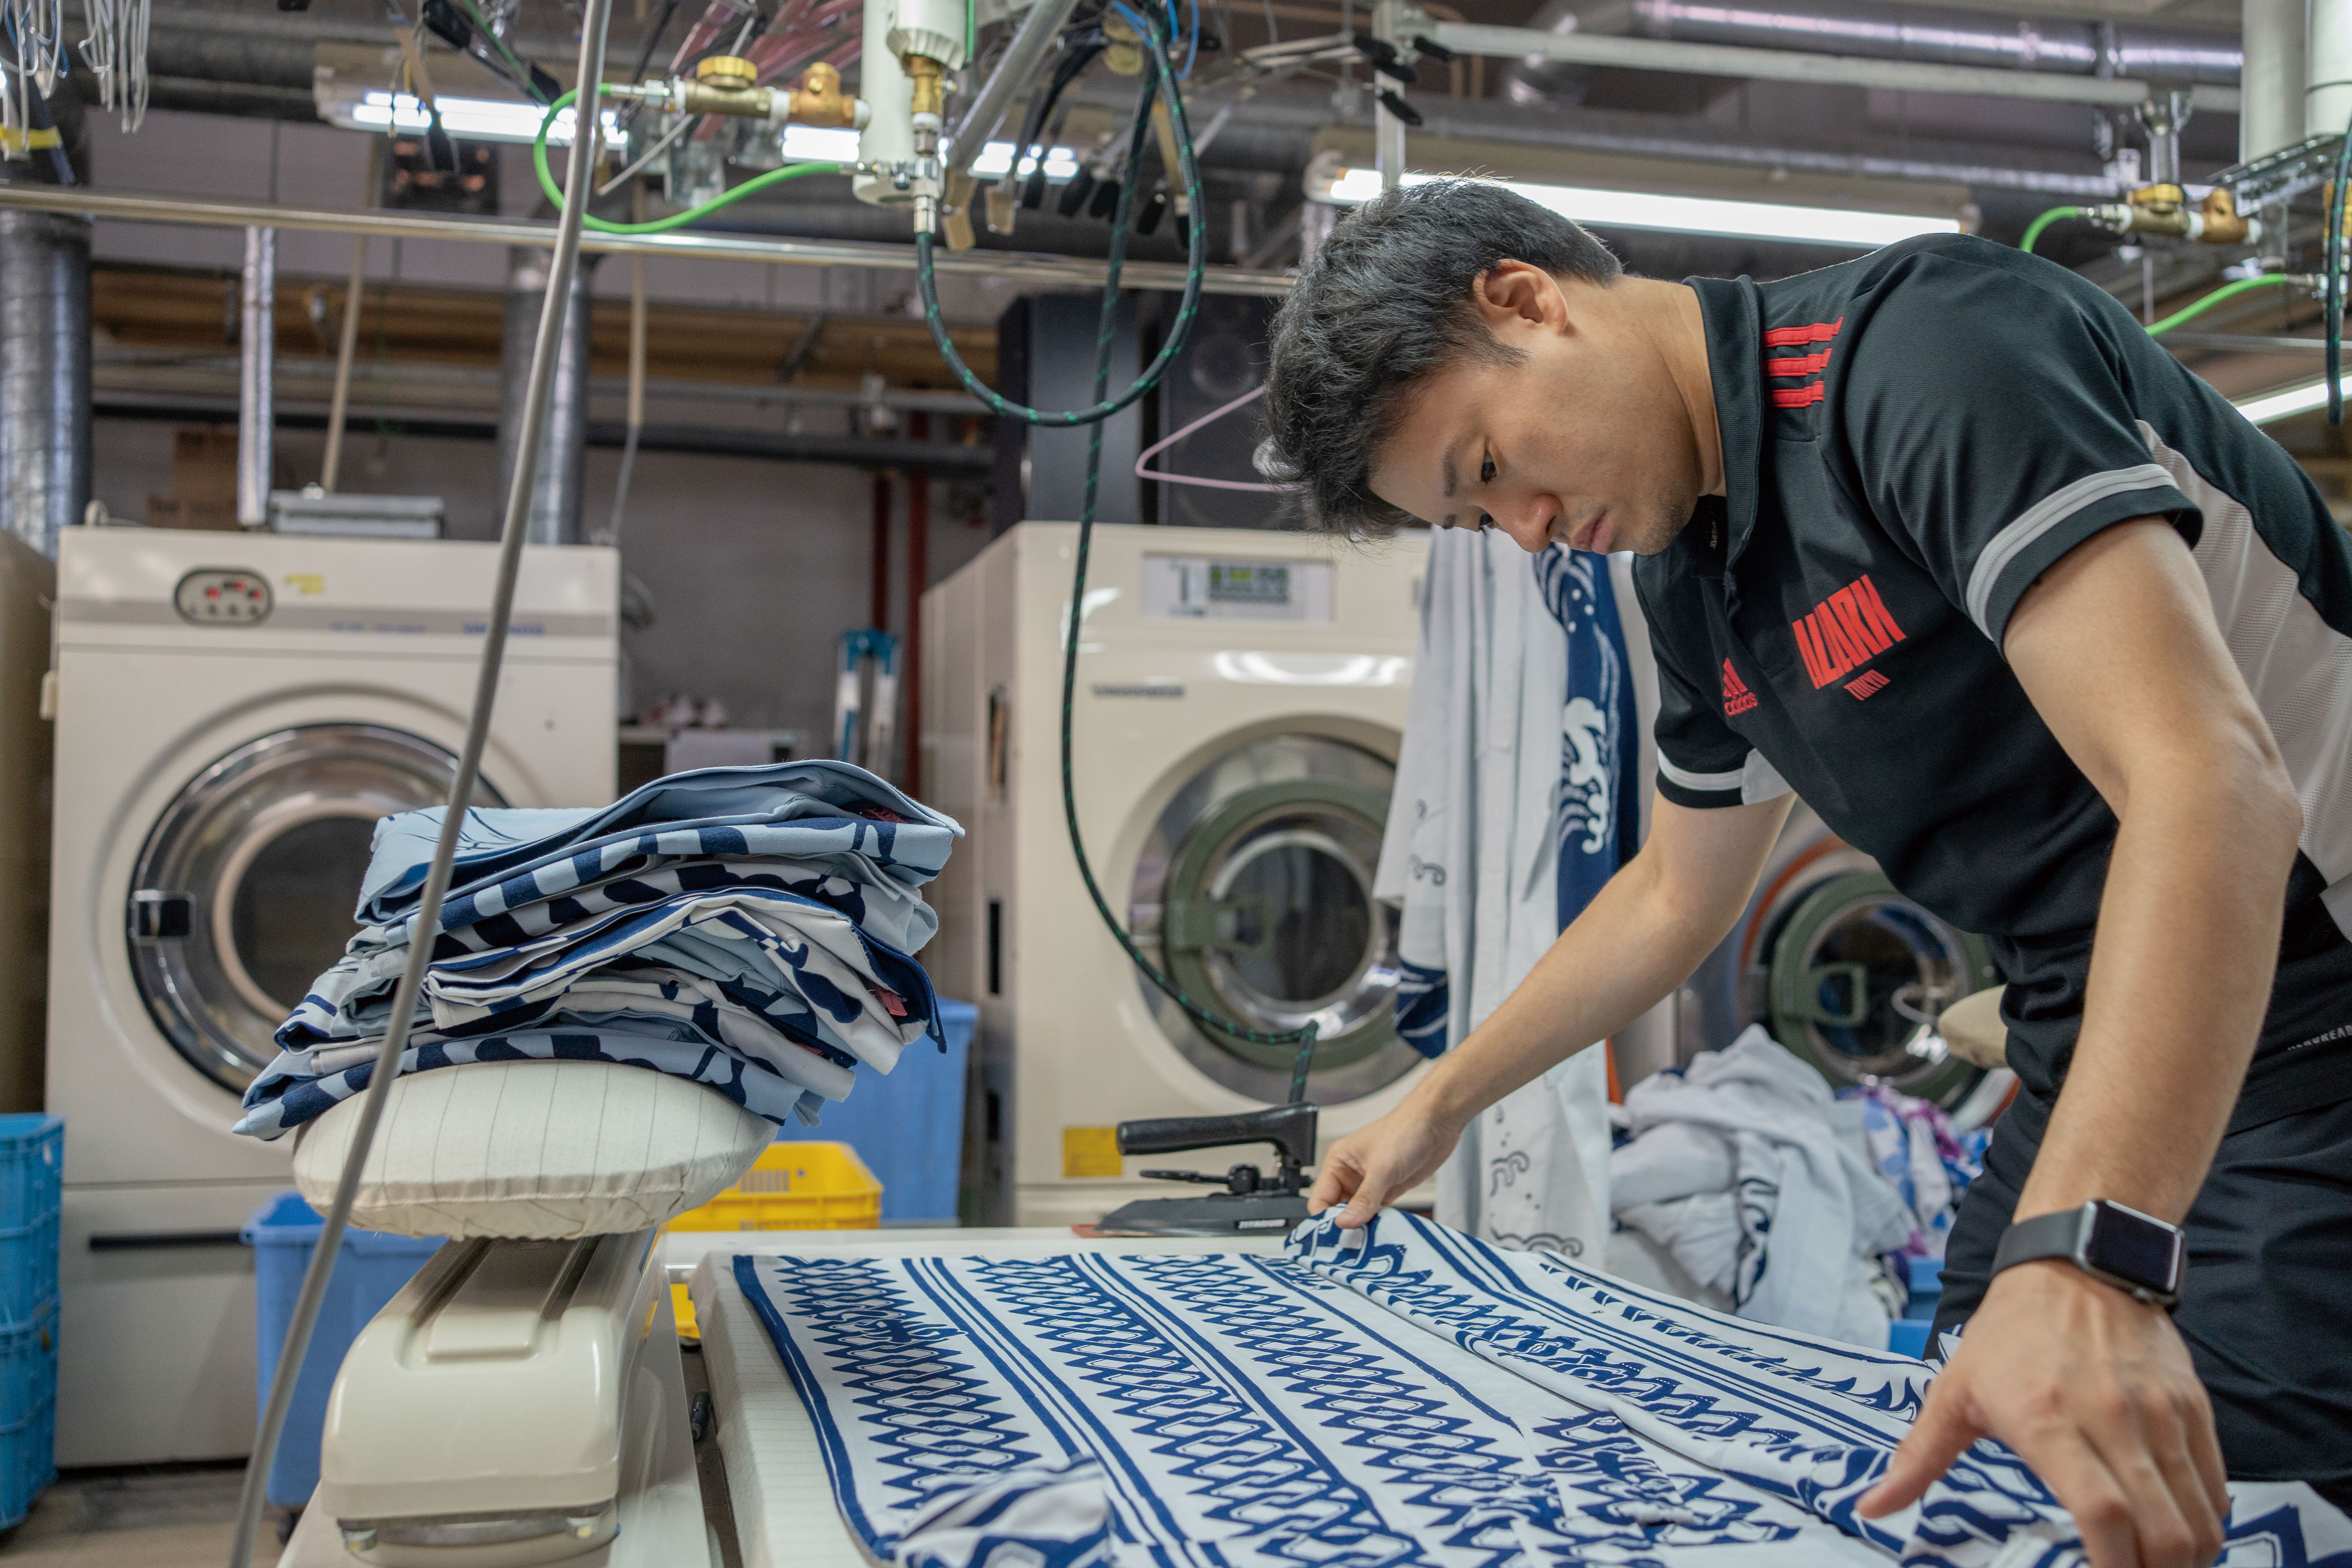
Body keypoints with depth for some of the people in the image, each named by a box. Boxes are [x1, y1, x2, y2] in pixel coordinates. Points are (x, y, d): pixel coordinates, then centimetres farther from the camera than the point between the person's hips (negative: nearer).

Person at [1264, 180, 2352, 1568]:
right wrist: (1439, 1105, 22)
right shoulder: (1696, 585, 8)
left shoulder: (1935, 344, -21)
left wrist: (2083, 1261, -40)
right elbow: (1680, 893, 21)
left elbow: (2209, 780, -32)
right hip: (2099, 1071, 9)